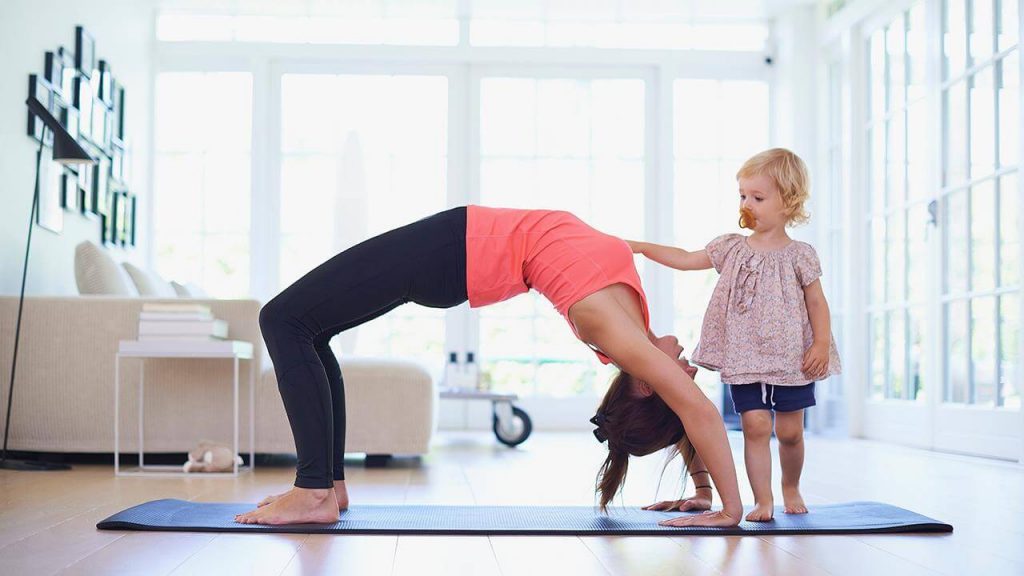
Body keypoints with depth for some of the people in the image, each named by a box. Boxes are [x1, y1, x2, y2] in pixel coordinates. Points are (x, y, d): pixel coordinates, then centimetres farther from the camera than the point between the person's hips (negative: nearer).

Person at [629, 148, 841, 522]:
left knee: (790, 431, 7)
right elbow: (686, 260, 8)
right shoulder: (731, 247, 5)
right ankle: (763, 501, 1)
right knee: (756, 425, -8)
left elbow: (817, 302, 1)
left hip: (792, 358, -1)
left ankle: (791, 489, 32)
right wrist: (641, 247, 1)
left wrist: (821, 344, -9)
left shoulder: (800, 255, -2)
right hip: (744, 357, 1)